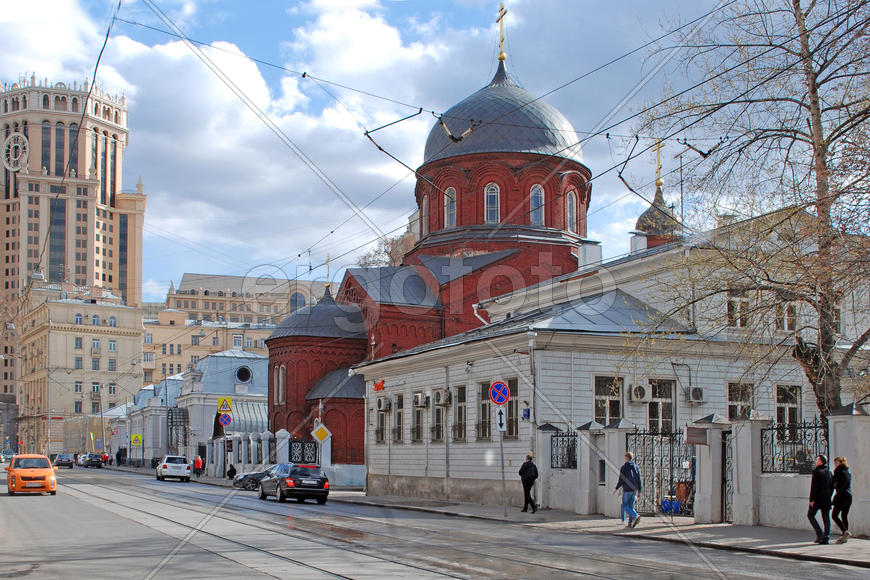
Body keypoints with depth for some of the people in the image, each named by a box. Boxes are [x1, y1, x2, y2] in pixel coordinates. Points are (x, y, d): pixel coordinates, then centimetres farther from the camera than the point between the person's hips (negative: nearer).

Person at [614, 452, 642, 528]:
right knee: (631, 506, 10)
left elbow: (621, 480, -11)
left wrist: (616, 488, -1)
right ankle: (630, 523, 4)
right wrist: (639, 490, 14)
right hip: (634, 489, 6)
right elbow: (639, 479, 8)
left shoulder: (624, 467, -8)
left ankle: (636, 516, -22)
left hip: (627, 489, -6)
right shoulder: (636, 467, 8)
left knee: (625, 505, 1)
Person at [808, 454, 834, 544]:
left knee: (810, 515, 6)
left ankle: (819, 534, -4)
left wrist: (812, 499, -14)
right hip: (827, 499, 6)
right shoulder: (829, 472, 10)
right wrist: (829, 497, 19)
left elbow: (814, 486, -15)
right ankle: (826, 537, 4)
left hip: (817, 499, -6)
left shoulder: (817, 472, -11)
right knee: (826, 518, 7)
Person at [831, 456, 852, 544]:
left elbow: (832, 483, -14)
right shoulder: (849, 472, 14)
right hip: (849, 496, 8)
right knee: (844, 516, 11)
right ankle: (844, 536, 9)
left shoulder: (839, 472, -10)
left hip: (841, 496, -8)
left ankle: (845, 532, -15)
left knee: (834, 515, -2)